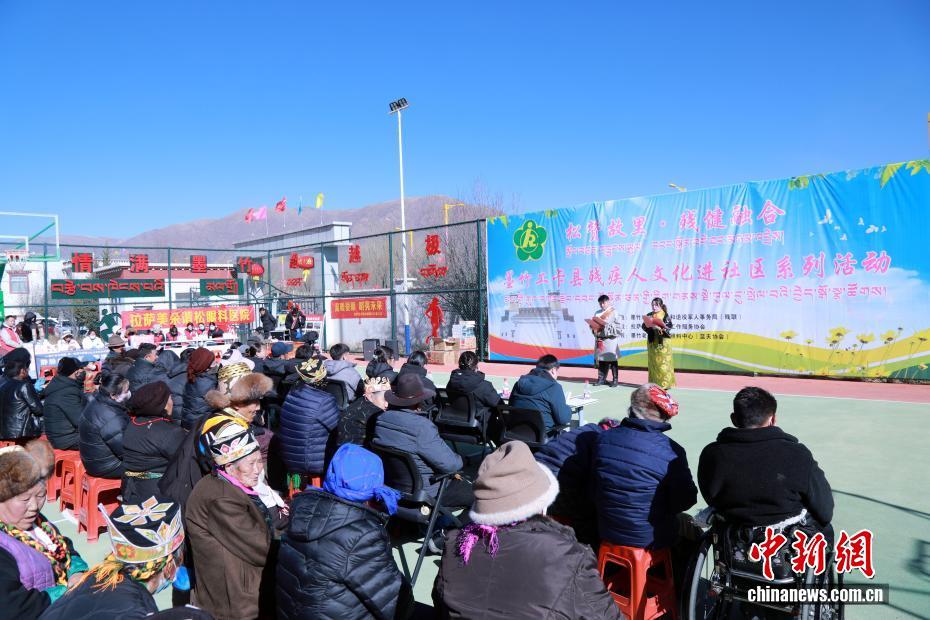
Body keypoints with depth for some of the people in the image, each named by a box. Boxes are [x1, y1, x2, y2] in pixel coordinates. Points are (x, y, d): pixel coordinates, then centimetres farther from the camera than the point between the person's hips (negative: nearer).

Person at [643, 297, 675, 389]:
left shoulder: (665, 315, -1)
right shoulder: (649, 315, 11)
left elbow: (669, 326, -12)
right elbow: (644, 326, 4)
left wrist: (660, 327, -28)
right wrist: (648, 326, -17)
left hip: (663, 341, -4)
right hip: (652, 341, 4)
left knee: (664, 362, -5)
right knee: (653, 363, 5)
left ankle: (666, 384, -1)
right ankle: (654, 384, 11)